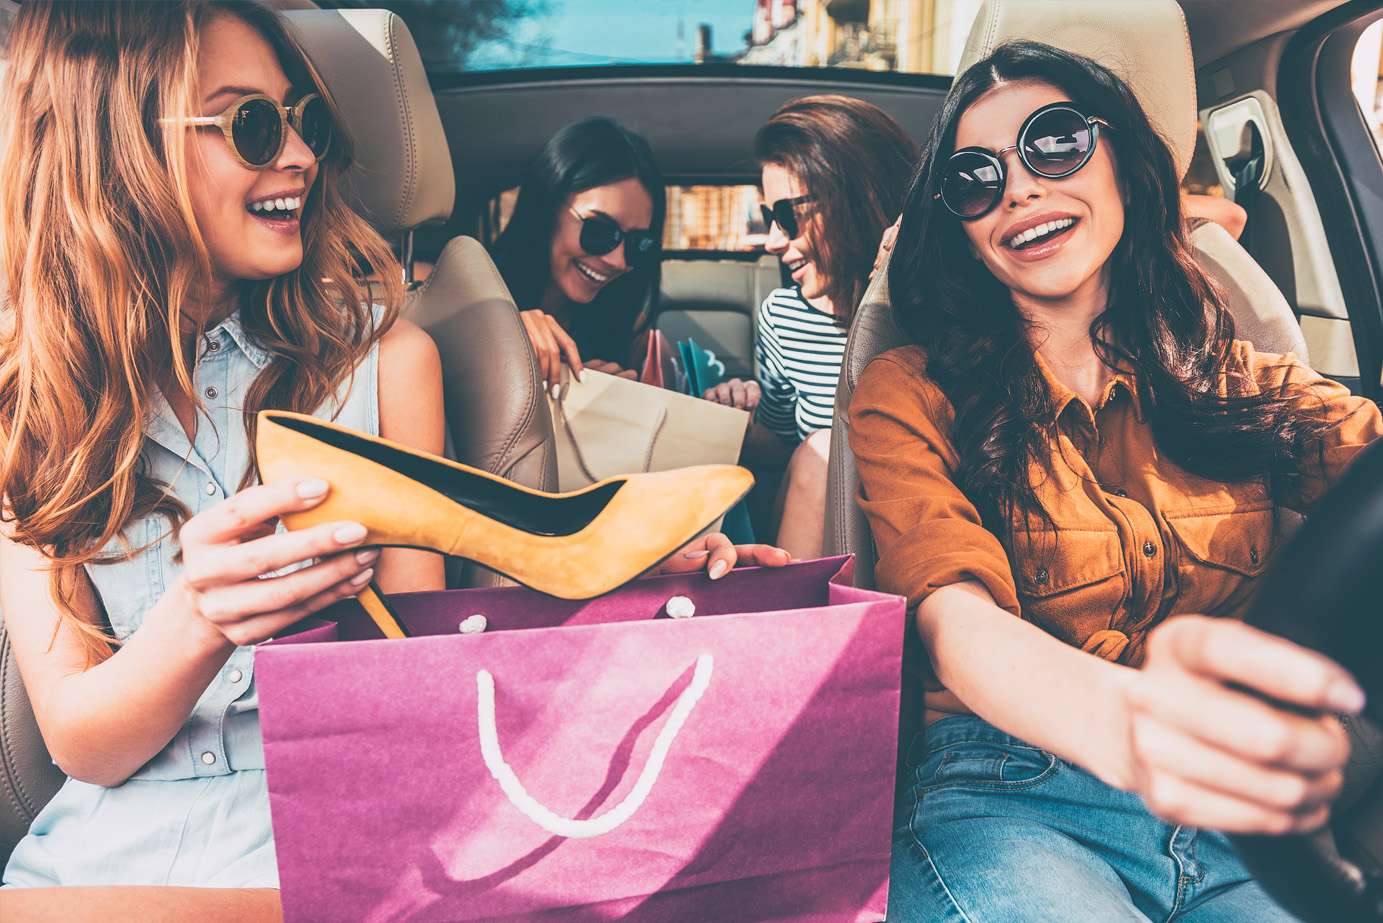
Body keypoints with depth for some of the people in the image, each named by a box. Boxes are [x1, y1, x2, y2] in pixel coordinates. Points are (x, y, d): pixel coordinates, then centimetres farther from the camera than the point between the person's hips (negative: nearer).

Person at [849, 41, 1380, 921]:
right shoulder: (910, 397, 2)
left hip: (1246, 803, 4)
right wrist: (1127, 720, -36)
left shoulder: (1239, 381, 13)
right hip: (1006, 800, -3)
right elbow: (953, 616, -14)